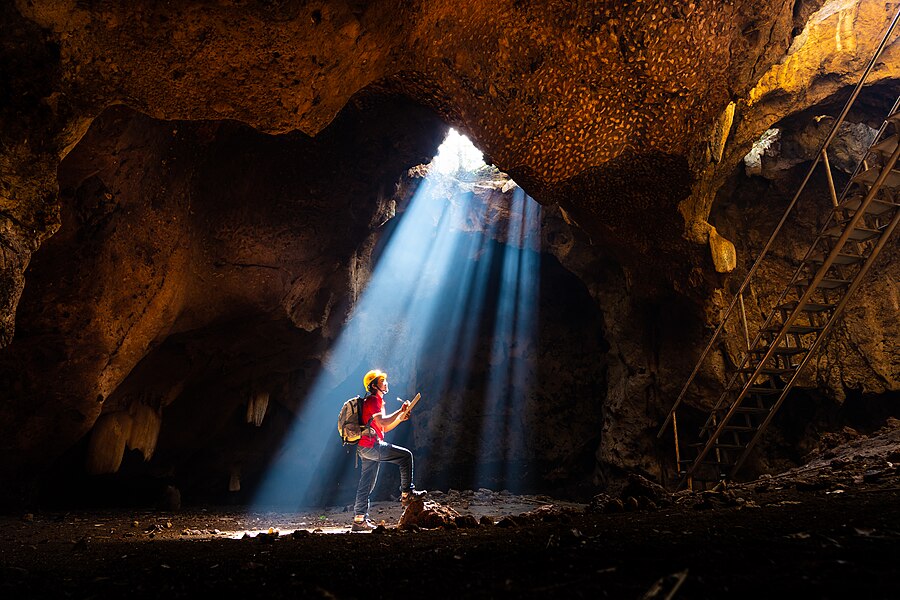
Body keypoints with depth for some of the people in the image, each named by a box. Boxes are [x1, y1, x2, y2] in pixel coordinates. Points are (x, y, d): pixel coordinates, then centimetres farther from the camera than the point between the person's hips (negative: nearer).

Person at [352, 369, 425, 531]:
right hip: (370, 445, -11)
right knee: (406, 455, -10)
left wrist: (401, 418, 10)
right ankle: (407, 494, -5)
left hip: (367, 449, 11)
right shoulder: (373, 400, -7)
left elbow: (385, 428, 24)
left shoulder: (376, 400, 24)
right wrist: (401, 411, -12)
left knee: (366, 485, 10)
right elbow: (382, 422, -21)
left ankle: (359, 519, 13)